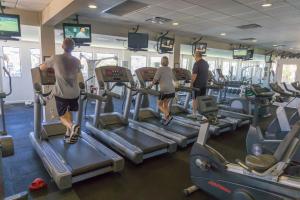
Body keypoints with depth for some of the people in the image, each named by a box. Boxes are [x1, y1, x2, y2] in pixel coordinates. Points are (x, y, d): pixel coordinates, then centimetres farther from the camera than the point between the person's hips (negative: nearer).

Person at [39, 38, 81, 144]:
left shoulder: (56, 58, -7)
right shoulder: (77, 61, 3)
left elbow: (41, 68, 6)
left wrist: (52, 67, 24)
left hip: (61, 93, -3)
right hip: (74, 93, 4)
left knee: (62, 116, 10)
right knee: (69, 111, 24)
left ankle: (72, 127, -20)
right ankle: (69, 134, 22)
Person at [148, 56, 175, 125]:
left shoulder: (160, 69, -6)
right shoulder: (170, 69, 14)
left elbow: (155, 79, -8)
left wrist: (151, 85, 10)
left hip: (165, 91, -6)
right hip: (172, 90, 6)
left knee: (159, 104, 10)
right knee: (166, 104, 20)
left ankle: (168, 116, -9)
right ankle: (165, 118, 19)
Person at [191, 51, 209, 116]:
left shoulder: (196, 64, -15)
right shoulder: (206, 63, 8)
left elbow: (194, 75, -19)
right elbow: (207, 74, 13)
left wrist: (191, 83, -10)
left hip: (197, 85, -6)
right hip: (204, 84, 6)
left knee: (195, 99, 3)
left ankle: (194, 113, 9)